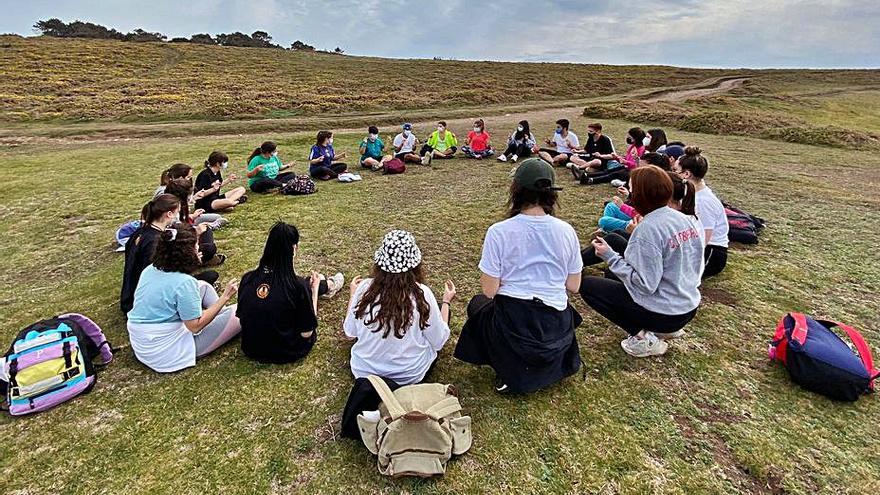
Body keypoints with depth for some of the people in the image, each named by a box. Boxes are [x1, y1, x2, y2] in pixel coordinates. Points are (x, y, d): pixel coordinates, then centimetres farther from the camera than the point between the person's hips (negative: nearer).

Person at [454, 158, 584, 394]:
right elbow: (573, 286, 3)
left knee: (478, 304, 29)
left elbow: (489, 290, -12)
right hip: (555, 326, 5)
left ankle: (512, 372, 14)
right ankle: (551, 366, 19)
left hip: (512, 322, -4)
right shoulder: (566, 231, -4)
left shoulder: (499, 232, -15)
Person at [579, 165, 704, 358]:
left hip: (664, 313, -8)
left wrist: (610, 256, -19)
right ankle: (666, 328, 16)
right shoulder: (689, 219, -1)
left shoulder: (648, 228, -25)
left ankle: (645, 338, -2)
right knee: (613, 274, 23)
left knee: (587, 285, -2)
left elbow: (645, 284, -26)